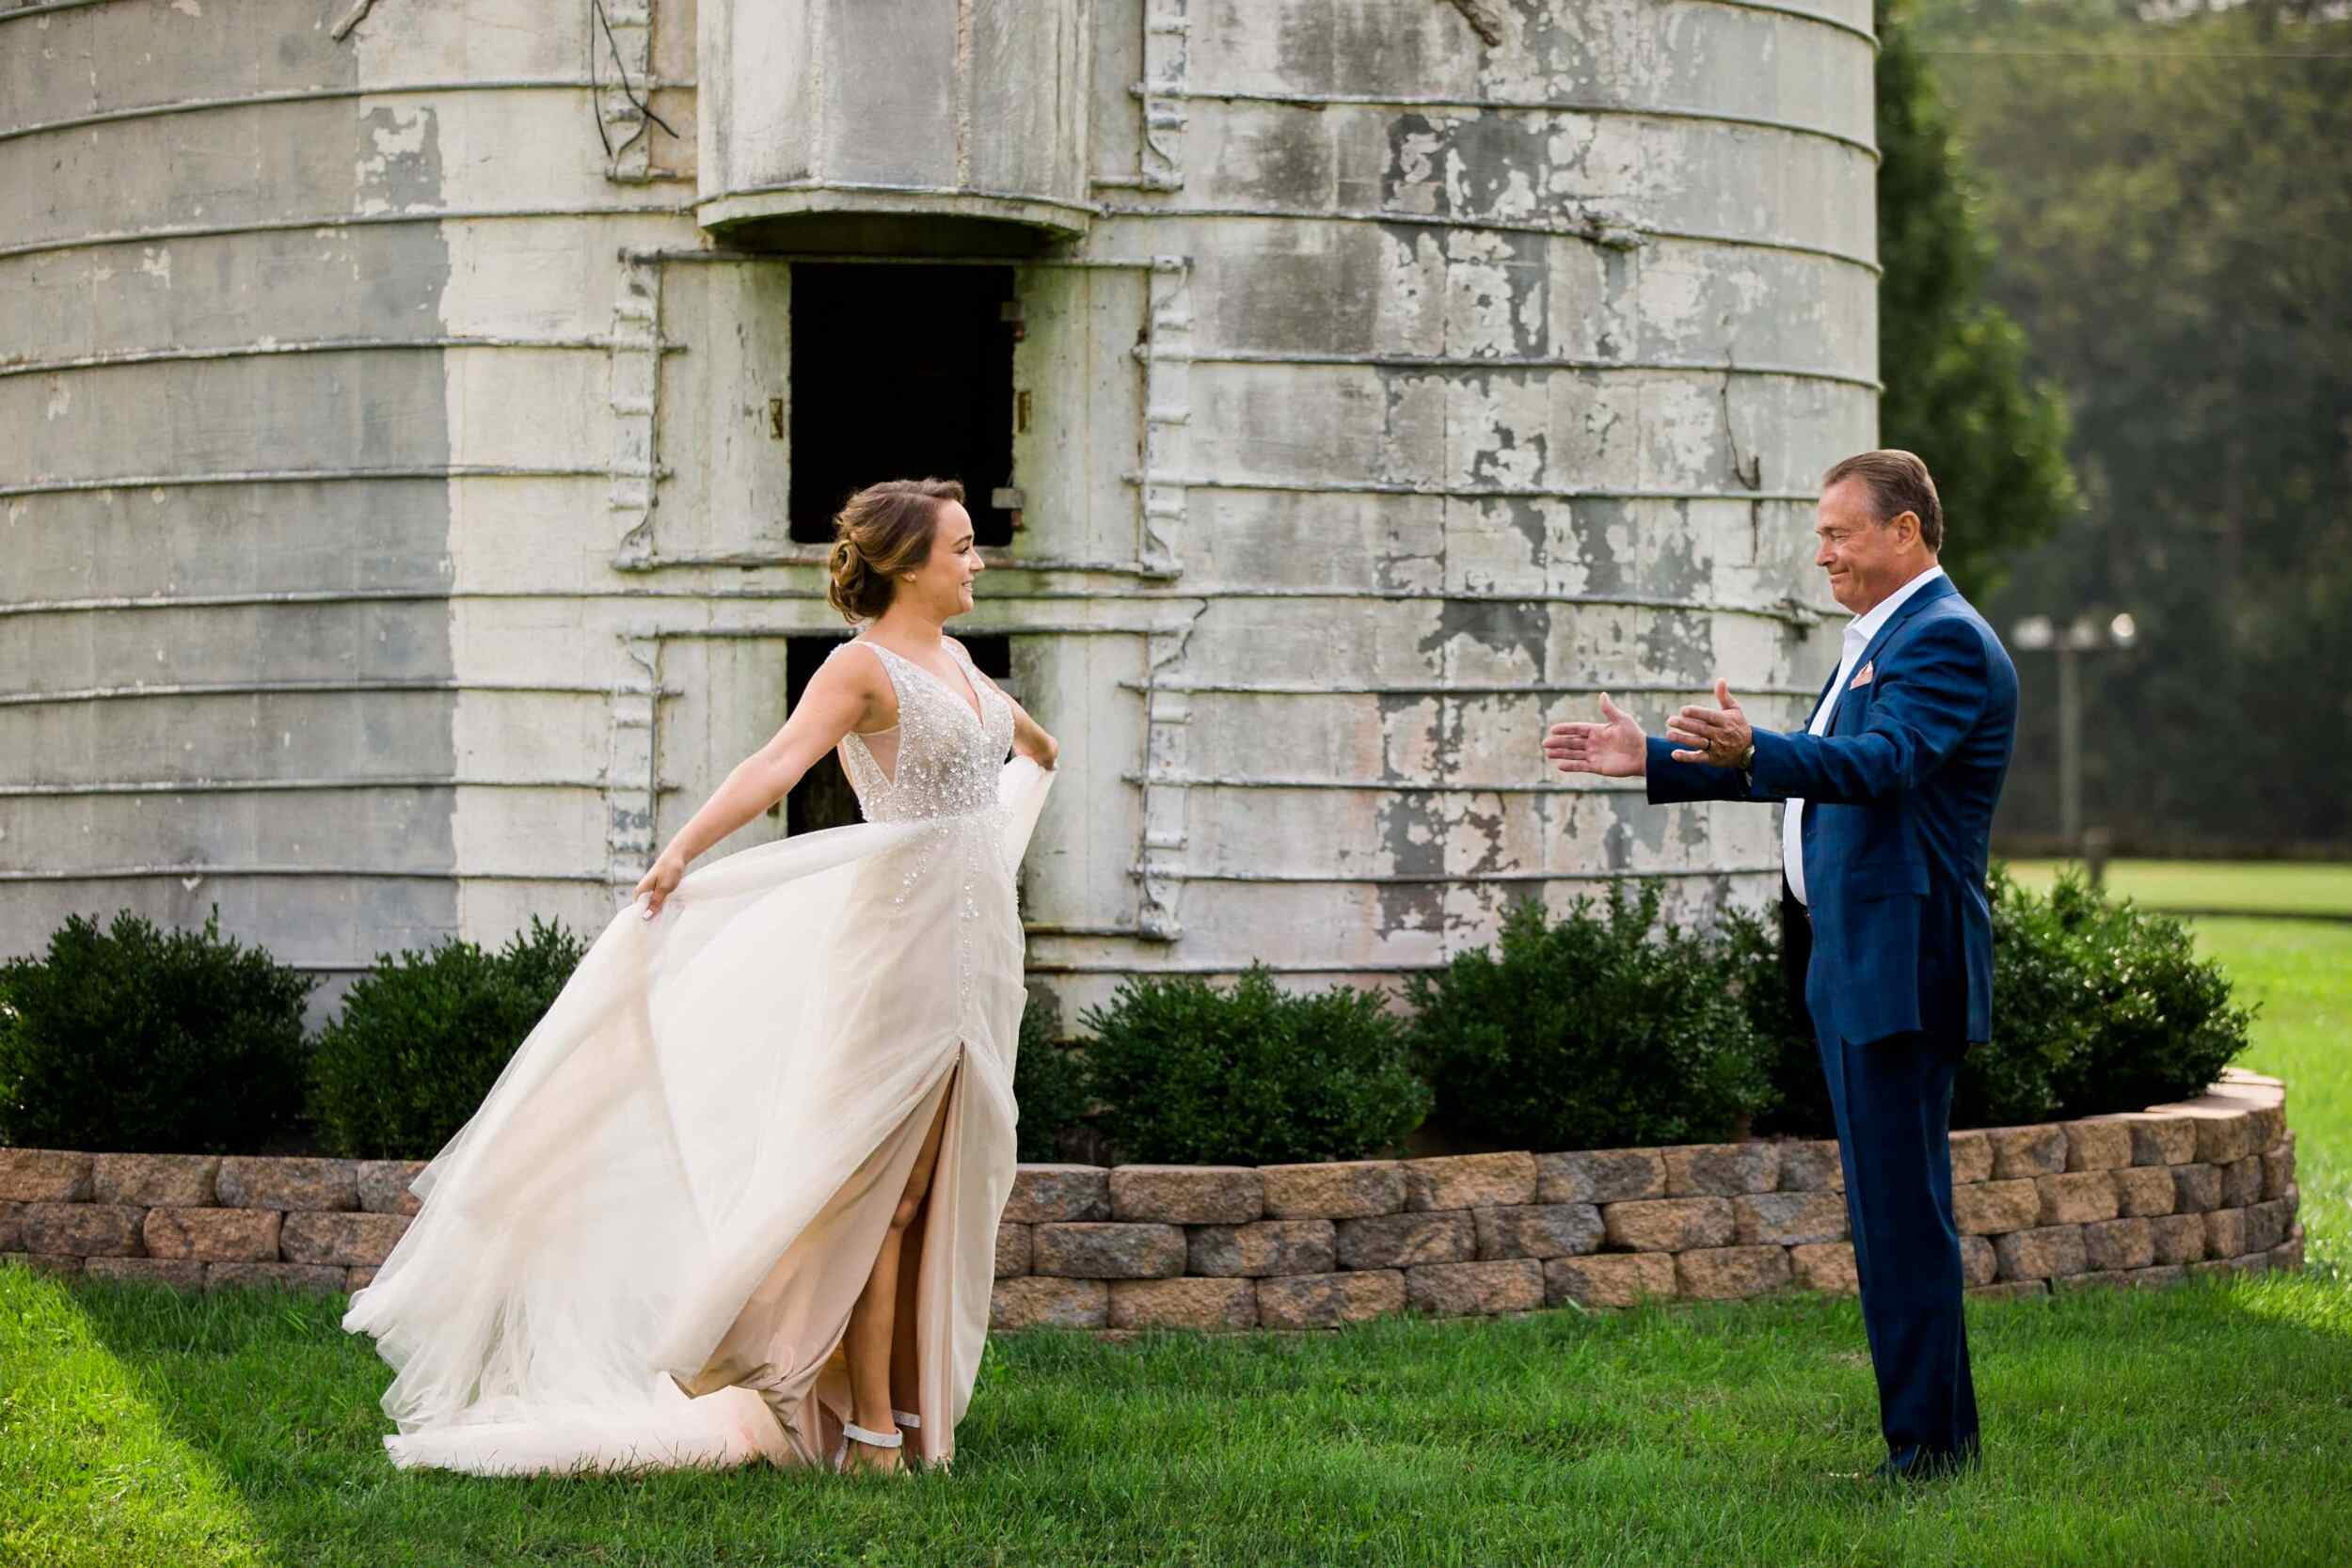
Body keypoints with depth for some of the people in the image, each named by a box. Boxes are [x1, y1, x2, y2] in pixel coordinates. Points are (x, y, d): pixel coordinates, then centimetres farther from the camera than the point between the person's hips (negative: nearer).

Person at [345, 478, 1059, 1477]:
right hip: (901, 940, -8)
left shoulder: (951, 658, 16)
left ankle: (913, 1407, 15)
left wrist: (1040, 749, 63)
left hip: (978, 946, 8)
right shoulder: (862, 665, -9)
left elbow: (1002, 713, 41)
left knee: (940, 1193, 9)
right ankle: (868, 1430, -5)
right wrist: (686, 847, -40)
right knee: (879, 1192, -7)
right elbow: (779, 761, -25)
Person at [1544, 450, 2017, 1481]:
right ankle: (1938, 1435, 21)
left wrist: (1749, 750, -44)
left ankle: (1928, 1443, -7)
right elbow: (1814, 768, 29)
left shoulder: (1944, 641, -13)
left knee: (1901, 1210, -10)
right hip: (1853, 966, 11)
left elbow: (1884, 762, -29)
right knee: (1892, 1208, 14)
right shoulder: (1878, 641, 21)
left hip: (1900, 965, -11)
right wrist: (1653, 761, 26)